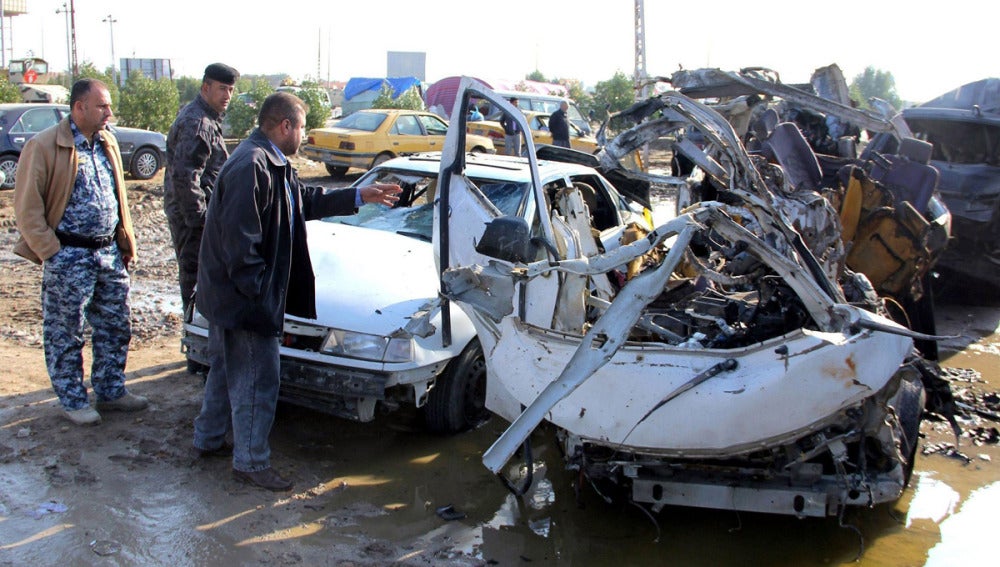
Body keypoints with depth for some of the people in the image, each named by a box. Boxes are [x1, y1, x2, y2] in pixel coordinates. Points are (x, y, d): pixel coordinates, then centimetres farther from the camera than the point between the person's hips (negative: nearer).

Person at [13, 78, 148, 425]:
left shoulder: (107, 143, 11)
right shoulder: (44, 146, -11)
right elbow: (27, 207, -11)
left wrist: (126, 242, 14)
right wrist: (49, 251, -13)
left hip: (109, 253, 7)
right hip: (68, 258, -6)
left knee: (115, 327, 13)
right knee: (65, 334, 5)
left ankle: (110, 391, 27)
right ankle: (73, 401, 19)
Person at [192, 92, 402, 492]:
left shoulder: (272, 165, 11)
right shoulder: (251, 167, -23)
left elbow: (308, 201, 25)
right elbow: (239, 239, -26)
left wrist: (359, 196, 24)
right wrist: (256, 291, -21)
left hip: (228, 295, 11)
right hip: (243, 298, -11)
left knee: (227, 369, 23)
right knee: (257, 380, 0)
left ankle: (208, 440, 38)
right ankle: (251, 463, 12)